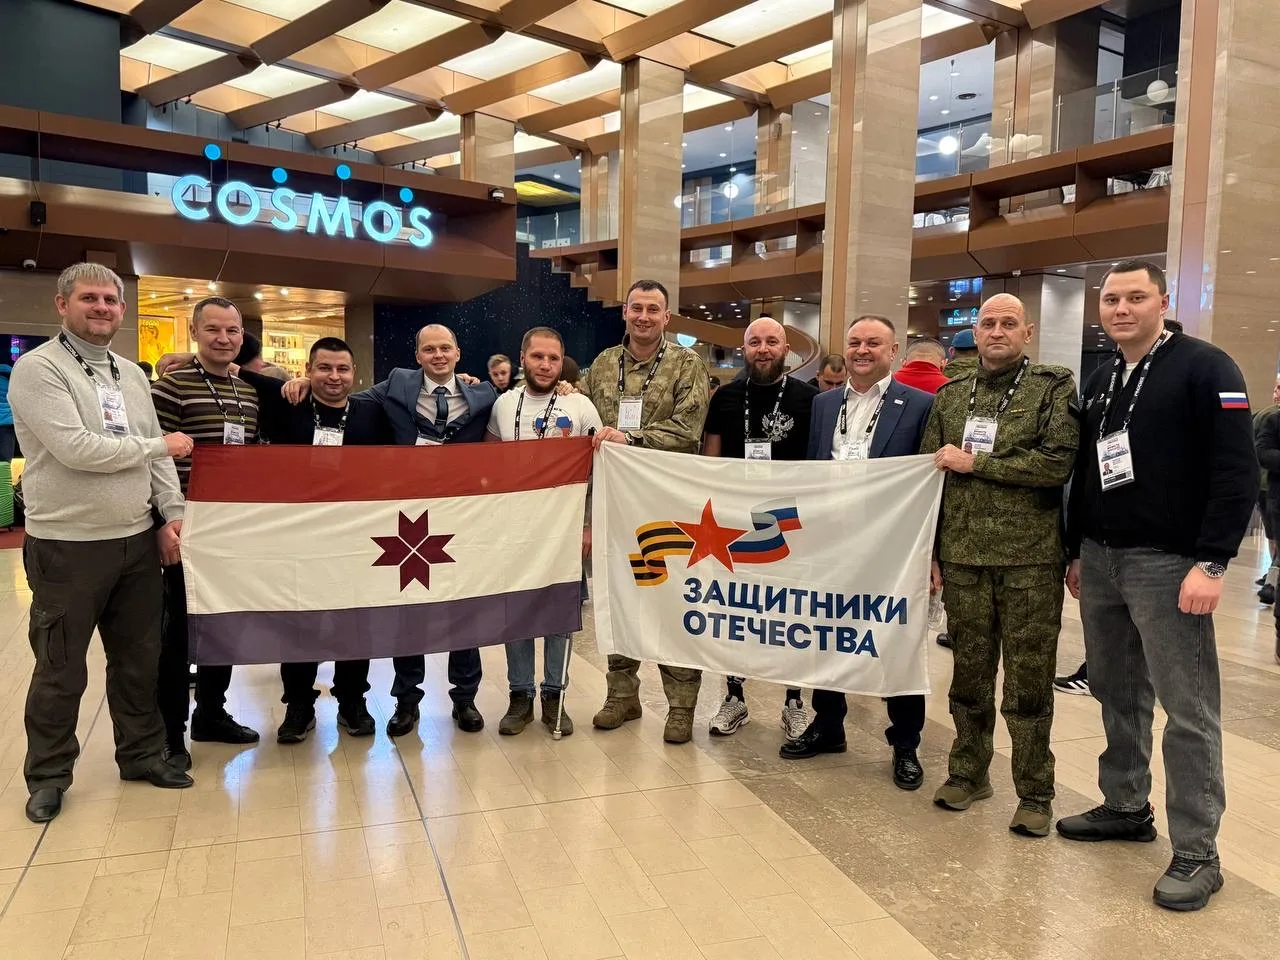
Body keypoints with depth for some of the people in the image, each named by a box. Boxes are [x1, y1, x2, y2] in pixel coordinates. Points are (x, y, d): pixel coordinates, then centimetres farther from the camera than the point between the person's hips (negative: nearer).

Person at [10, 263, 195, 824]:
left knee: (139, 658, 15)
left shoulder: (132, 375, 11)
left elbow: (158, 457, 11)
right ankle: (48, 775, 26)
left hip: (138, 540, 6)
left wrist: (172, 515, 0)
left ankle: (142, 755, 31)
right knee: (60, 670, 9)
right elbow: (75, 449, -21)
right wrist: (158, 445, -11)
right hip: (67, 546, -6)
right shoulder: (38, 369, -10)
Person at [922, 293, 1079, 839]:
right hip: (962, 557, 3)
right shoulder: (951, 395, 11)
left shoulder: (1055, 389, 0)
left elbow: (1058, 464, -14)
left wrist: (974, 462, -11)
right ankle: (969, 773, 30)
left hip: (1031, 559, -3)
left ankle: (1035, 793, 20)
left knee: (1029, 682, 4)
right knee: (969, 673, 13)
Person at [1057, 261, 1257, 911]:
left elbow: (1237, 471, -13)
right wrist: (1076, 551, 19)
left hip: (1168, 564, -7)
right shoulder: (1101, 382, 15)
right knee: (1117, 695, 15)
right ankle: (1125, 808, 30)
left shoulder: (1205, 368, -6)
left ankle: (1197, 854, 8)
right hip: (1100, 559, 7)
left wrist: (1212, 563, -18)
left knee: (1188, 710, -1)